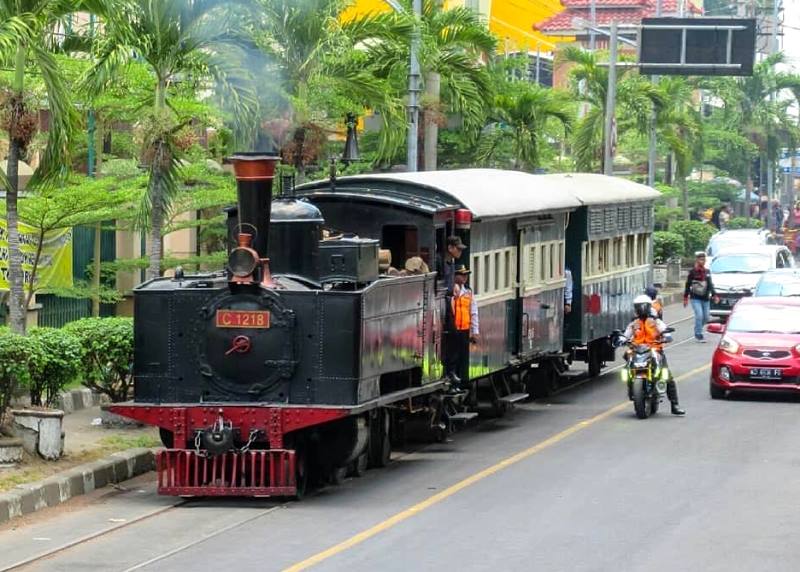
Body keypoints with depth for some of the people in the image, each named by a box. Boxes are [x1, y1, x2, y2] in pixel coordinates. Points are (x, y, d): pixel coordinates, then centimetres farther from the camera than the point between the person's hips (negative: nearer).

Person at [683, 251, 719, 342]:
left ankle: (698, 331, 29)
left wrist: (714, 295, 2)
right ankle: (699, 335, -8)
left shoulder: (707, 272, 9)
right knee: (699, 315, -16)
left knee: (706, 318, 5)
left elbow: (710, 285, 13)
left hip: (705, 298, 5)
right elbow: (688, 285, -2)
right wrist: (686, 298, -3)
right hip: (695, 298, -5)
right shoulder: (693, 272, -5)